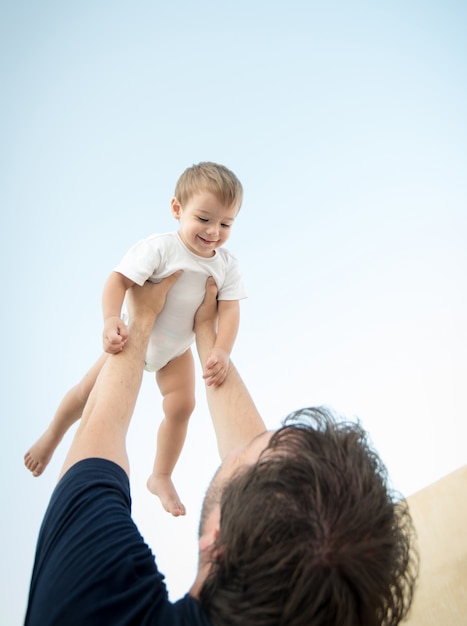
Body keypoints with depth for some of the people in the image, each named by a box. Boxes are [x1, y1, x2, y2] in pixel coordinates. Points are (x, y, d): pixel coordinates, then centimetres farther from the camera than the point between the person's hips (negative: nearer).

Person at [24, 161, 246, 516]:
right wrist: (112, 320, -51)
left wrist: (222, 351, -39)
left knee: (181, 406, -5)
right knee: (90, 391, 7)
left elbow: (230, 310, -23)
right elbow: (118, 280, -34)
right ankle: (52, 437, 37)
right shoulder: (160, 248, -30)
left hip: (177, 348, 3)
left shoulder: (226, 264, -17)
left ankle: (161, 478, 18)